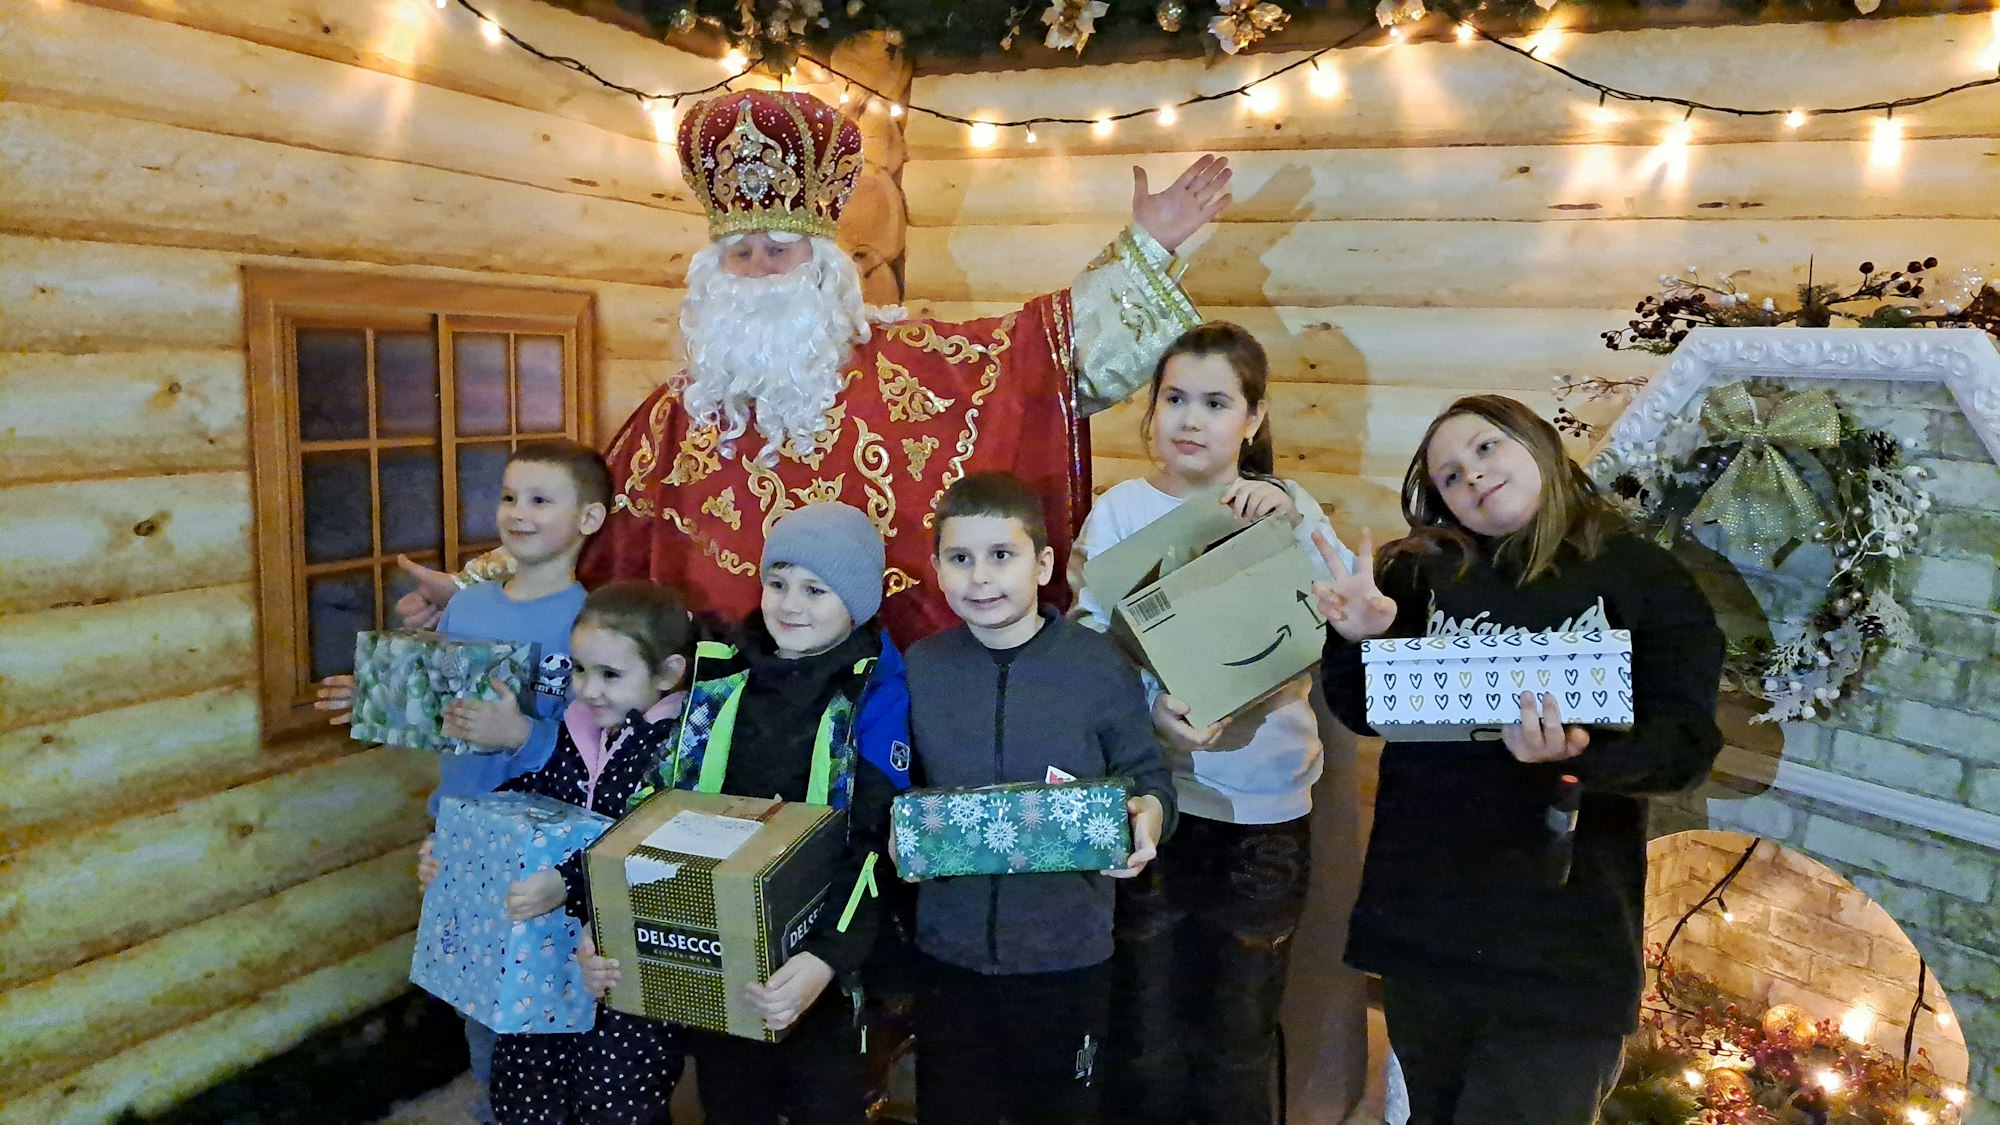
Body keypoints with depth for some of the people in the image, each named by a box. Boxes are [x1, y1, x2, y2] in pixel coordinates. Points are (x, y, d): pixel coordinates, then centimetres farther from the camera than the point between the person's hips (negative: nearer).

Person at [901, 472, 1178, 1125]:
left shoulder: (1100, 667, -10)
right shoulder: (920, 668, -2)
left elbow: (1148, 777, 0)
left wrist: (1149, 816, -22)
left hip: (1067, 954, -2)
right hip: (948, 947, 2)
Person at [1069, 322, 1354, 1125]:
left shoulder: (1283, 508, 3)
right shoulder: (1120, 509, -1)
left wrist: (1292, 519, -22)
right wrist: (1153, 704, -27)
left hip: (1264, 809, 1)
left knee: (1239, 1049, 13)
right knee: (1145, 1045, 10)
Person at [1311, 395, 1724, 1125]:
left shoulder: (1643, 578, -1)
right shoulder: (1423, 571, 4)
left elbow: (1686, 742, -6)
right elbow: (1367, 713, 7)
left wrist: (1580, 756, -25)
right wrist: (1358, 642, -13)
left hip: (1564, 940, -3)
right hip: (1422, 919, 3)